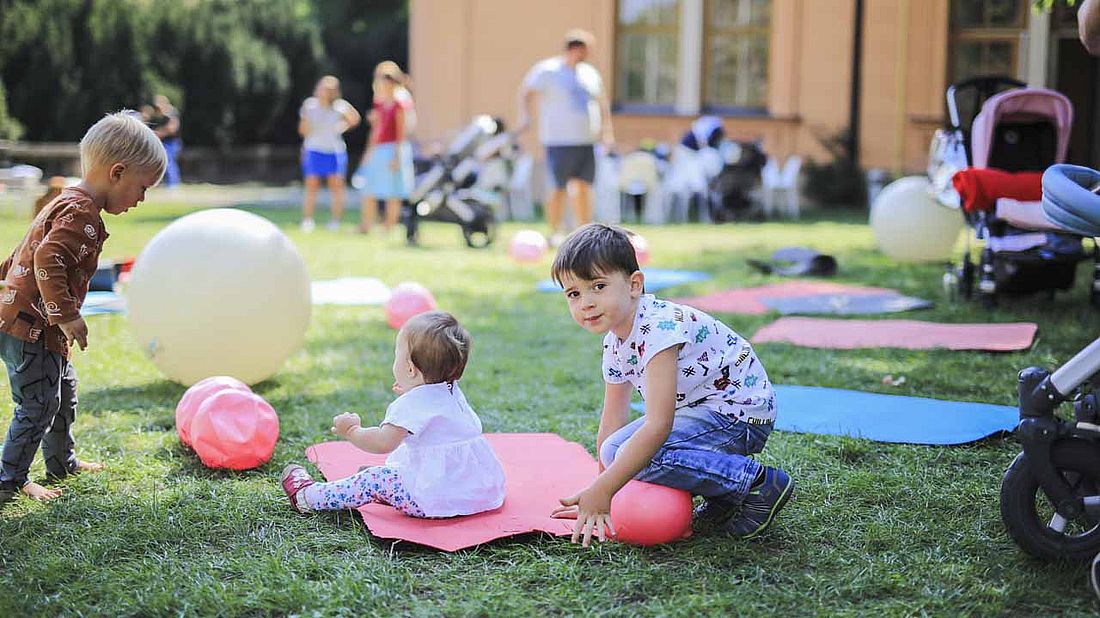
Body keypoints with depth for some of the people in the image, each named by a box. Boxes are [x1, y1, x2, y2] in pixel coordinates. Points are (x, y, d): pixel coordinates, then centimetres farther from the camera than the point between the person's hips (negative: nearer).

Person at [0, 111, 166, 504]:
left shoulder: (67, 203, 14)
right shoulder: (82, 214, -20)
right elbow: (48, 260, -31)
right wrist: (67, 316, -28)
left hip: (40, 327, 11)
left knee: (64, 393, 23)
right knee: (38, 406, -4)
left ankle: (62, 463, 38)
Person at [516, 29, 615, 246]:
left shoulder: (590, 73, 16)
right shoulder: (548, 70, -2)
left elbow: (602, 103, 24)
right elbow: (526, 92, -6)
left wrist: (607, 131, 17)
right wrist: (525, 116, -21)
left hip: (586, 141, 5)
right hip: (560, 141, -5)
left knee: (583, 187, 2)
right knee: (560, 188, -5)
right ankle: (554, 233, 6)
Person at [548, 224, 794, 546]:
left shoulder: (659, 327, -27)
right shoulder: (615, 344, 4)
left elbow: (658, 426, -33)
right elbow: (612, 422, 13)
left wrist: (602, 490, -32)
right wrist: (599, 490, 12)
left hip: (741, 412, -10)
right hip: (701, 409, 10)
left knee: (630, 451, -26)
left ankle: (759, 483, -15)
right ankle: (723, 504, 6)